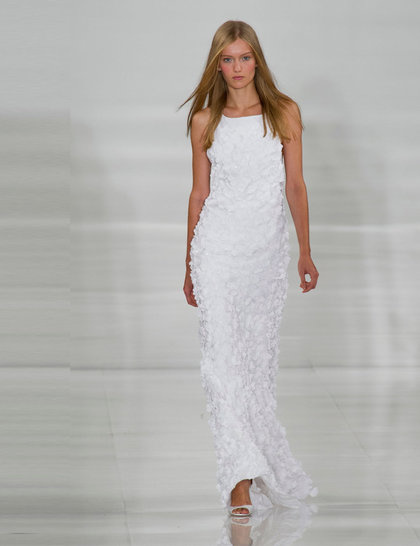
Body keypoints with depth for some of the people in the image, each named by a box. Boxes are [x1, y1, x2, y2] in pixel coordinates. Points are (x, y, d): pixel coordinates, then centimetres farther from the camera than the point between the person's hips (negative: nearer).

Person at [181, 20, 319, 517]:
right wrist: (190, 265, 10)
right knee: (223, 354, -12)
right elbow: (199, 193, 8)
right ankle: (243, 476, -16)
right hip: (219, 245, -1)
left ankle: (260, 459, 23)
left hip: (269, 246, 1)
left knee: (260, 354, 7)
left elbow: (295, 185, 7)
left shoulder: (285, 112, 3)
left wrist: (305, 252, 7)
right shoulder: (205, 121, 3)